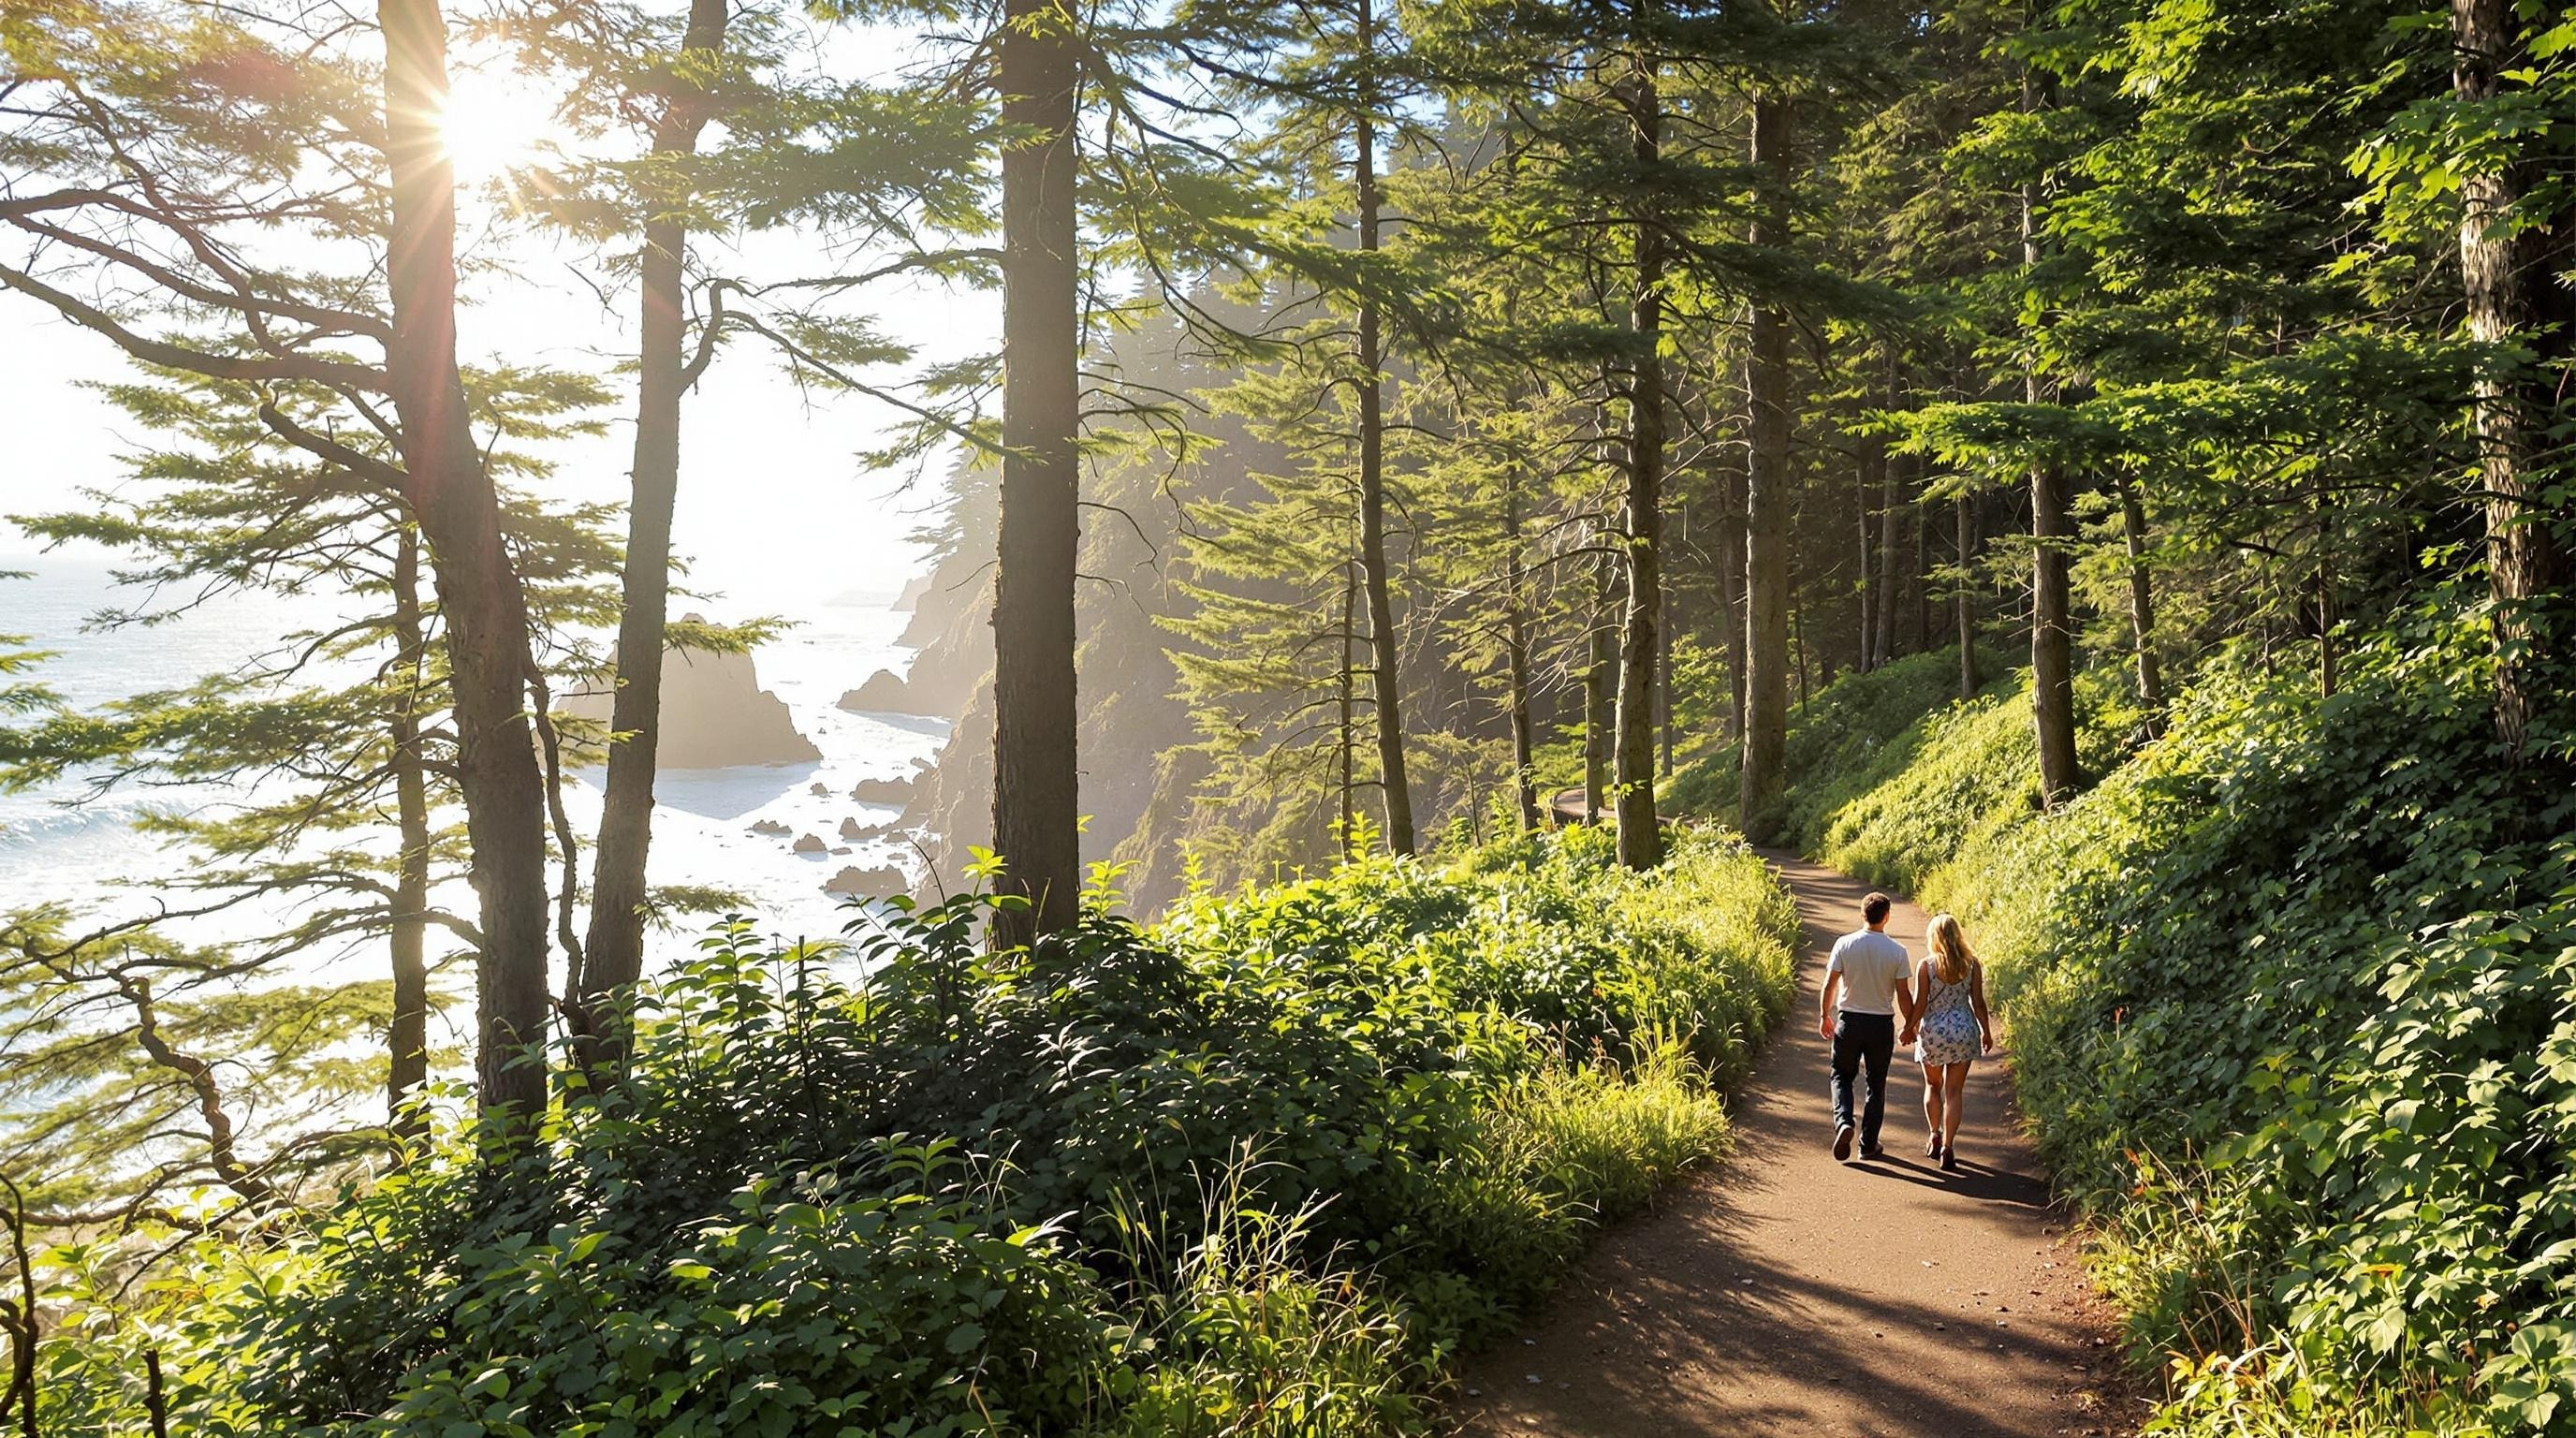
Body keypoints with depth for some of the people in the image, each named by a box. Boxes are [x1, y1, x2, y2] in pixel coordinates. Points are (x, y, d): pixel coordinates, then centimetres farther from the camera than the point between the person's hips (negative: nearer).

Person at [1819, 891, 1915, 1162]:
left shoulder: (1844, 944, -9)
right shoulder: (1897, 952, -9)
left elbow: (1829, 985, -6)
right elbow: (1903, 994, -6)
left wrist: (1824, 1016, 8)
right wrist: (1910, 1024, 10)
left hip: (1849, 1021, 0)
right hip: (1882, 1024, 0)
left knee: (1842, 1076, 16)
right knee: (1876, 1084, 13)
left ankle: (1843, 1122, -9)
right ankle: (1868, 1144, 17)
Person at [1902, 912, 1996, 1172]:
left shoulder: (1926, 965, -10)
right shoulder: (1972, 964, -5)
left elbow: (1920, 1004, -8)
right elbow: (1978, 1003, -1)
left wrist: (1911, 1027, 8)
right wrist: (1986, 1032, 12)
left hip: (1932, 1031, -1)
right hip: (1964, 1032, 1)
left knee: (1933, 1085, 20)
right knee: (1954, 1091, 6)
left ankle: (1935, 1138, 21)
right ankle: (1947, 1146, -1)